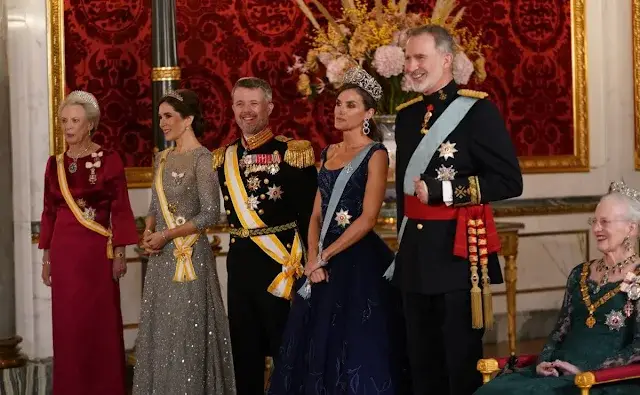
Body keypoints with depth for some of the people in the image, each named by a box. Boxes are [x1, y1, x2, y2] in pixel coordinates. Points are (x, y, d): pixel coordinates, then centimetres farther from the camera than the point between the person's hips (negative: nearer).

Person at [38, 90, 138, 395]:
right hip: (64, 251, 4)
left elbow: (120, 210, -5)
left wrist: (119, 252, -8)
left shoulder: (109, 160, -5)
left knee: (101, 321, 1)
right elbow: (49, 212, 11)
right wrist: (46, 256, 10)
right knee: (68, 323, 7)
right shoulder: (55, 164, 8)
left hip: (98, 250, -4)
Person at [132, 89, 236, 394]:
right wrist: (148, 232, -2)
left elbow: (211, 213, -16)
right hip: (161, 256, 7)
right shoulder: (162, 158, 11)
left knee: (187, 332, -1)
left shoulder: (201, 158, -11)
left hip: (189, 254, -7)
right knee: (159, 329, 11)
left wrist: (166, 235, -14)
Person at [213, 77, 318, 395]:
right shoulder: (223, 157, 9)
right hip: (240, 261, 5)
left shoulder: (292, 152, -8)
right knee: (244, 348, 13)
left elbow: (309, 214, -10)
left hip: (281, 261, -5)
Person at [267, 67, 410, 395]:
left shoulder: (375, 154, -7)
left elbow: (368, 218, -15)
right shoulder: (329, 153, 13)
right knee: (317, 343, 11)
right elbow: (317, 214, 10)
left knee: (355, 346, -1)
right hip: (324, 261, 7)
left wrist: (324, 256, -13)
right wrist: (313, 258, -5)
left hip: (358, 261, -7)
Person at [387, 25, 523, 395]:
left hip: (459, 251, -6)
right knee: (422, 359, 14)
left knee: (463, 360, 2)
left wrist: (442, 190, -19)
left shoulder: (477, 109, -9)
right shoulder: (407, 114, 12)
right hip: (415, 253, 7)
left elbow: (509, 181, -14)